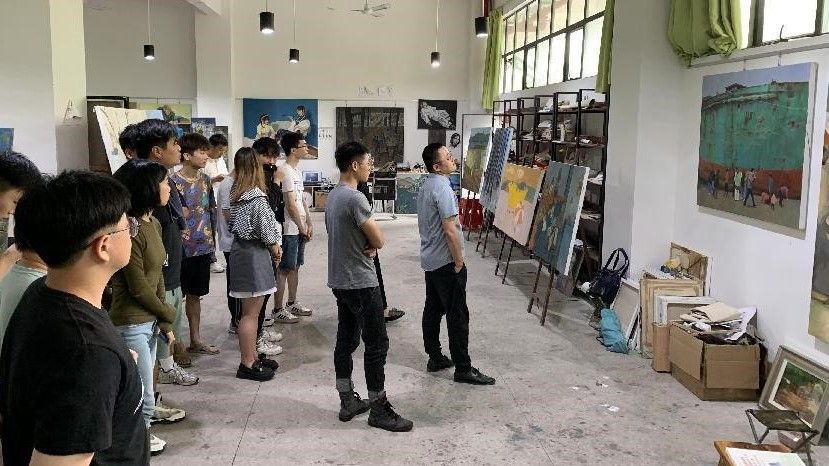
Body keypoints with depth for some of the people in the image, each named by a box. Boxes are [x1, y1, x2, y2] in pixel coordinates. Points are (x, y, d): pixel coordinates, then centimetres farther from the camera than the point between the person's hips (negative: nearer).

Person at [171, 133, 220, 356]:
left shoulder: (205, 180, 7)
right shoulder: (174, 182, -14)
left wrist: (212, 243, 14)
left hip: (203, 248, 6)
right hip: (183, 249, -6)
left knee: (195, 294, 17)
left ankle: (196, 340, 27)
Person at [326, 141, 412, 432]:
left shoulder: (333, 196, 9)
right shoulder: (355, 198, -21)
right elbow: (379, 240, -18)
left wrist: (365, 246, -3)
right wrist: (371, 245, 4)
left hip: (340, 281, 10)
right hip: (361, 283, -10)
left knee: (346, 340, 15)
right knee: (377, 345, -1)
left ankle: (348, 402, 24)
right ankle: (378, 410, 6)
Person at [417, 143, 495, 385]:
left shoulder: (426, 186, 11)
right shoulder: (443, 188, -20)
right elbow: (450, 230, -24)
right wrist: (459, 262, -16)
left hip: (430, 260, 10)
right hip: (446, 261, -10)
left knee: (433, 309, 15)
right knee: (457, 315, -4)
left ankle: (435, 358, 24)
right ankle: (463, 368, 0)